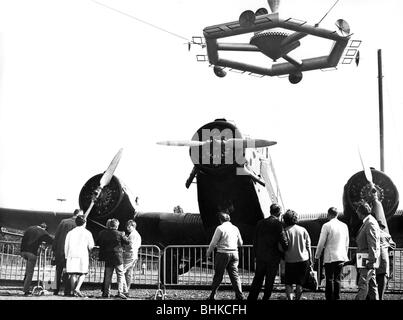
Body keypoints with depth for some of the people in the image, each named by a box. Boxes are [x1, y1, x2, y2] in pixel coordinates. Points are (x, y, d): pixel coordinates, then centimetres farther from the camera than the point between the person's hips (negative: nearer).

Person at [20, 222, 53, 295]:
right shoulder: (44, 233, 2)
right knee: (30, 272, 1)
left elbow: (23, 239, 17)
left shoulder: (30, 228, 15)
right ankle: (26, 290, -1)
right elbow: (52, 241, 6)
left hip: (24, 251, 4)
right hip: (32, 252, -4)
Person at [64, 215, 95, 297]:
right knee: (82, 274, 5)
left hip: (71, 256, 3)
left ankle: (74, 292, 2)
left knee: (73, 274, 5)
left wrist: (67, 257, 15)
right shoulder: (87, 233, 2)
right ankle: (77, 288, -14)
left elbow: (66, 246, 10)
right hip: (82, 255, -3)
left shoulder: (70, 232, 11)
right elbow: (91, 246, -1)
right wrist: (88, 250, 20)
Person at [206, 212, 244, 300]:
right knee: (234, 275, 5)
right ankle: (240, 295, -2)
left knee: (218, 275, 5)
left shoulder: (220, 228, -8)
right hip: (234, 253, 4)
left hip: (223, 253, -4)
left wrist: (208, 252, 8)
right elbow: (240, 243, 15)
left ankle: (212, 295, 11)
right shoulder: (235, 228, 8)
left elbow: (213, 243, -8)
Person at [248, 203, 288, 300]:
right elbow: (283, 241, -15)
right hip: (273, 258, -5)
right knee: (269, 281, 6)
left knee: (257, 279, 13)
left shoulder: (260, 223, 5)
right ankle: (266, 298, 9)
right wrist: (285, 252, 3)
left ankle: (251, 298, 13)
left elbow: (255, 241, 9)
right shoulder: (278, 224, -12)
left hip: (260, 257, 5)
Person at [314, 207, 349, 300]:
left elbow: (321, 243, -8)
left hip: (330, 257, -4)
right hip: (341, 256, 4)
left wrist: (317, 255, 5)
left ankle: (329, 297, 2)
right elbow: (347, 243, 13)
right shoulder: (344, 226, 6)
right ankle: (337, 298, 11)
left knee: (329, 279, 2)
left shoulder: (326, 226, -10)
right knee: (338, 279, 10)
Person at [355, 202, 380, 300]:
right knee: (372, 285, 11)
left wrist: (371, 261, -21)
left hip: (368, 260, -10)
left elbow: (373, 244, -19)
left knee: (363, 285, -13)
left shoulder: (370, 223, -14)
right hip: (364, 260, 10)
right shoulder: (366, 223, 17)